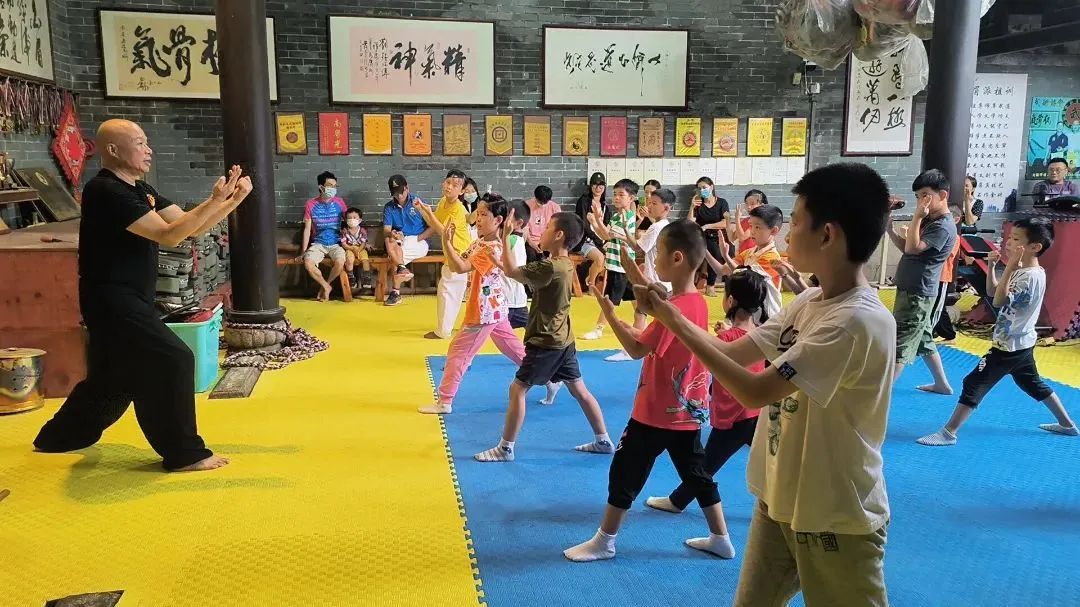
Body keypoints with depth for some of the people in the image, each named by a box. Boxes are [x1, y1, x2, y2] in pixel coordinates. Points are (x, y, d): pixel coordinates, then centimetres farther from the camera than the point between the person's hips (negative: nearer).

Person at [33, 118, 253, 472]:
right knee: (172, 363, -13)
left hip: (126, 301, 10)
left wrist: (233, 200, -4)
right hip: (113, 301, -10)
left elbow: (192, 226, 7)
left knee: (115, 376, 22)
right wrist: (215, 201, -25)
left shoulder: (139, 190, 12)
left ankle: (59, 437, 41)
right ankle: (184, 454, -3)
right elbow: (169, 235, -25)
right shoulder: (107, 192, -18)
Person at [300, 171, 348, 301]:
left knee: (340, 262, -32)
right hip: (317, 244, 0)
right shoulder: (310, 205, 0)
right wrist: (304, 251, -2)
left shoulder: (339, 202, 2)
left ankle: (325, 284, -3)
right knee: (308, 263, -30)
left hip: (335, 244, 0)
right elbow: (307, 229, 3)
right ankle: (326, 286, -4)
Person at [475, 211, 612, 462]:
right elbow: (523, 272, 14)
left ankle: (505, 448, 6)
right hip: (562, 340, 10)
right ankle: (604, 441, 24)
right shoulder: (564, 263, 6)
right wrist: (501, 263, 3)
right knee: (579, 390, 16)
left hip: (546, 342, -9)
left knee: (517, 389, -1)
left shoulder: (550, 267, -23)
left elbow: (512, 272, -20)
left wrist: (506, 237, -15)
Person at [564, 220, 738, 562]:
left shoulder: (673, 309, -23)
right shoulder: (699, 302, 2)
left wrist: (608, 311, -22)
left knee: (625, 473, 5)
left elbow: (636, 349, -23)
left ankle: (604, 542, 17)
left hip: (657, 412, -8)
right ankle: (721, 539, 28)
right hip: (689, 409, 8)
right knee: (696, 474, 19)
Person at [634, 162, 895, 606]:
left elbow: (754, 392, -27)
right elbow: (734, 353, 6)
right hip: (779, 501, 8)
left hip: (836, 519, -8)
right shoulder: (808, 302, 0)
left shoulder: (858, 321, -27)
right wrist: (669, 311, -4)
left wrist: (675, 322, -21)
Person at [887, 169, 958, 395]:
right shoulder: (929, 220, 13)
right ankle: (942, 384, 31)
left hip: (917, 294, -10)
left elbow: (912, 248, -26)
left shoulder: (944, 226, -17)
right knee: (923, 339, 19)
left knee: (899, 343, -9)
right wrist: (890, 229, 1)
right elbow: (906, 247, 16)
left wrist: (917, 216, -21)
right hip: (911, 291, 10)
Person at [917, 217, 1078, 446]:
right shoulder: (1023, 271, 7)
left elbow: (999, 301, -31)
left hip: (1009, 346, -10)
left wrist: (1009, 268, -33)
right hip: (1021, 343, 10)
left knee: (974, 384, -10)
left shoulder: (1031, 276, -24)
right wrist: (992, 266, -1)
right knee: (1033, 384, 25)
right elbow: (992, 291, 13)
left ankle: (948, 433, -8)